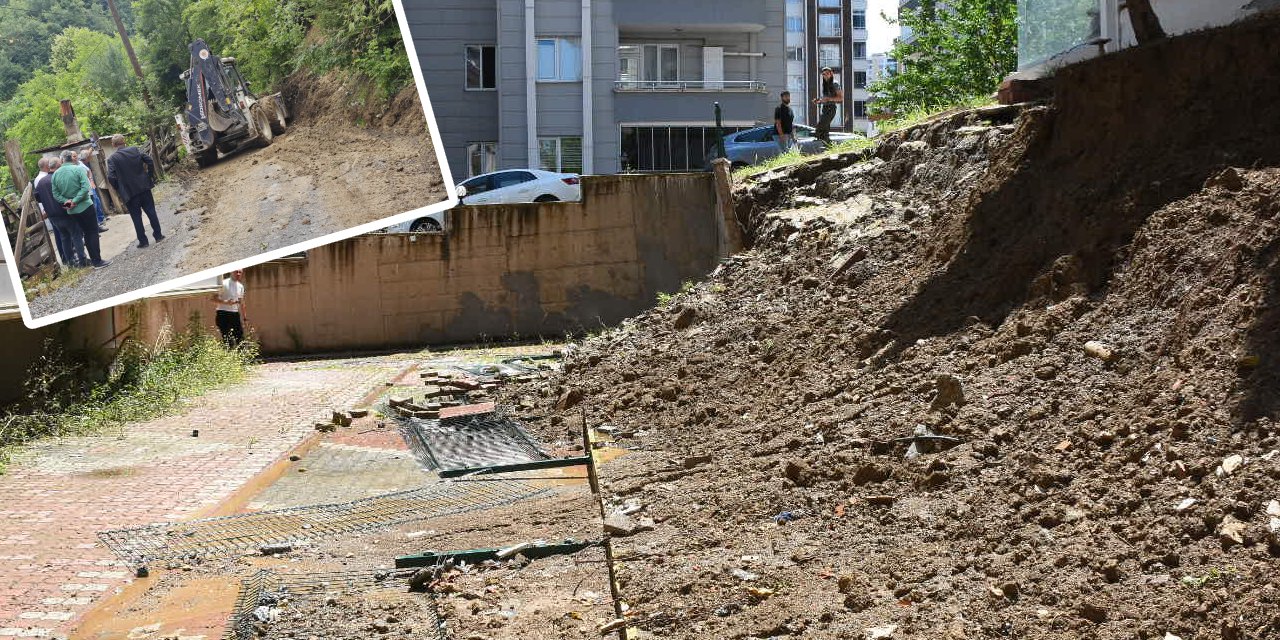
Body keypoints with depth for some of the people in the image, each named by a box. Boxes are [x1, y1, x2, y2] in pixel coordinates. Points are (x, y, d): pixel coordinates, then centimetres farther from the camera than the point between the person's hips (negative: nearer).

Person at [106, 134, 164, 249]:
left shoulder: (112, 159, -8)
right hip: (144, 188, 2)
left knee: (136, 217, 5)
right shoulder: (135, 150, -1)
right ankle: (158, 235, 19)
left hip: (129, 192, -2)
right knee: (151, 212, 14)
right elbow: (149, 161, -6)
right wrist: (150, 176, 5)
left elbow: (111, 177, -15)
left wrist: (119, 189, -1)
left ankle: (143, 241, 8)